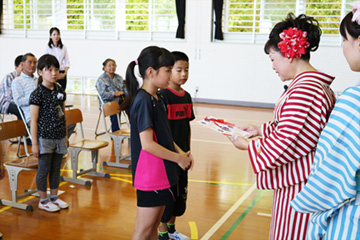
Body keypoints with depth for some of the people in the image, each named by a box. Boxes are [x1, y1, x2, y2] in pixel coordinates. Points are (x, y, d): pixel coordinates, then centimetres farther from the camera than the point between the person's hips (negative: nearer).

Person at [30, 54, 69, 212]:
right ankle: (43, 201, 19)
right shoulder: (37, 94, -12)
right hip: (44, 138, -6)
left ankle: (54, 197, 28)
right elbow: (34, 121, -11)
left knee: (56, 168, 14)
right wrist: (34, 144, -12)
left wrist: (66, 136, 14)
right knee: (44, 169, 5)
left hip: (59, 137, 6)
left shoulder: (60, 91, 6)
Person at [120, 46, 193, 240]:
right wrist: (178, 158, -14)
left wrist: (180, 152, 2)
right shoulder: (143, 101, -19)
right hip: (150, 175, -9)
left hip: (162, 172, 9)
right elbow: (147, 144, -23)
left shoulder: (158, 99, 9)